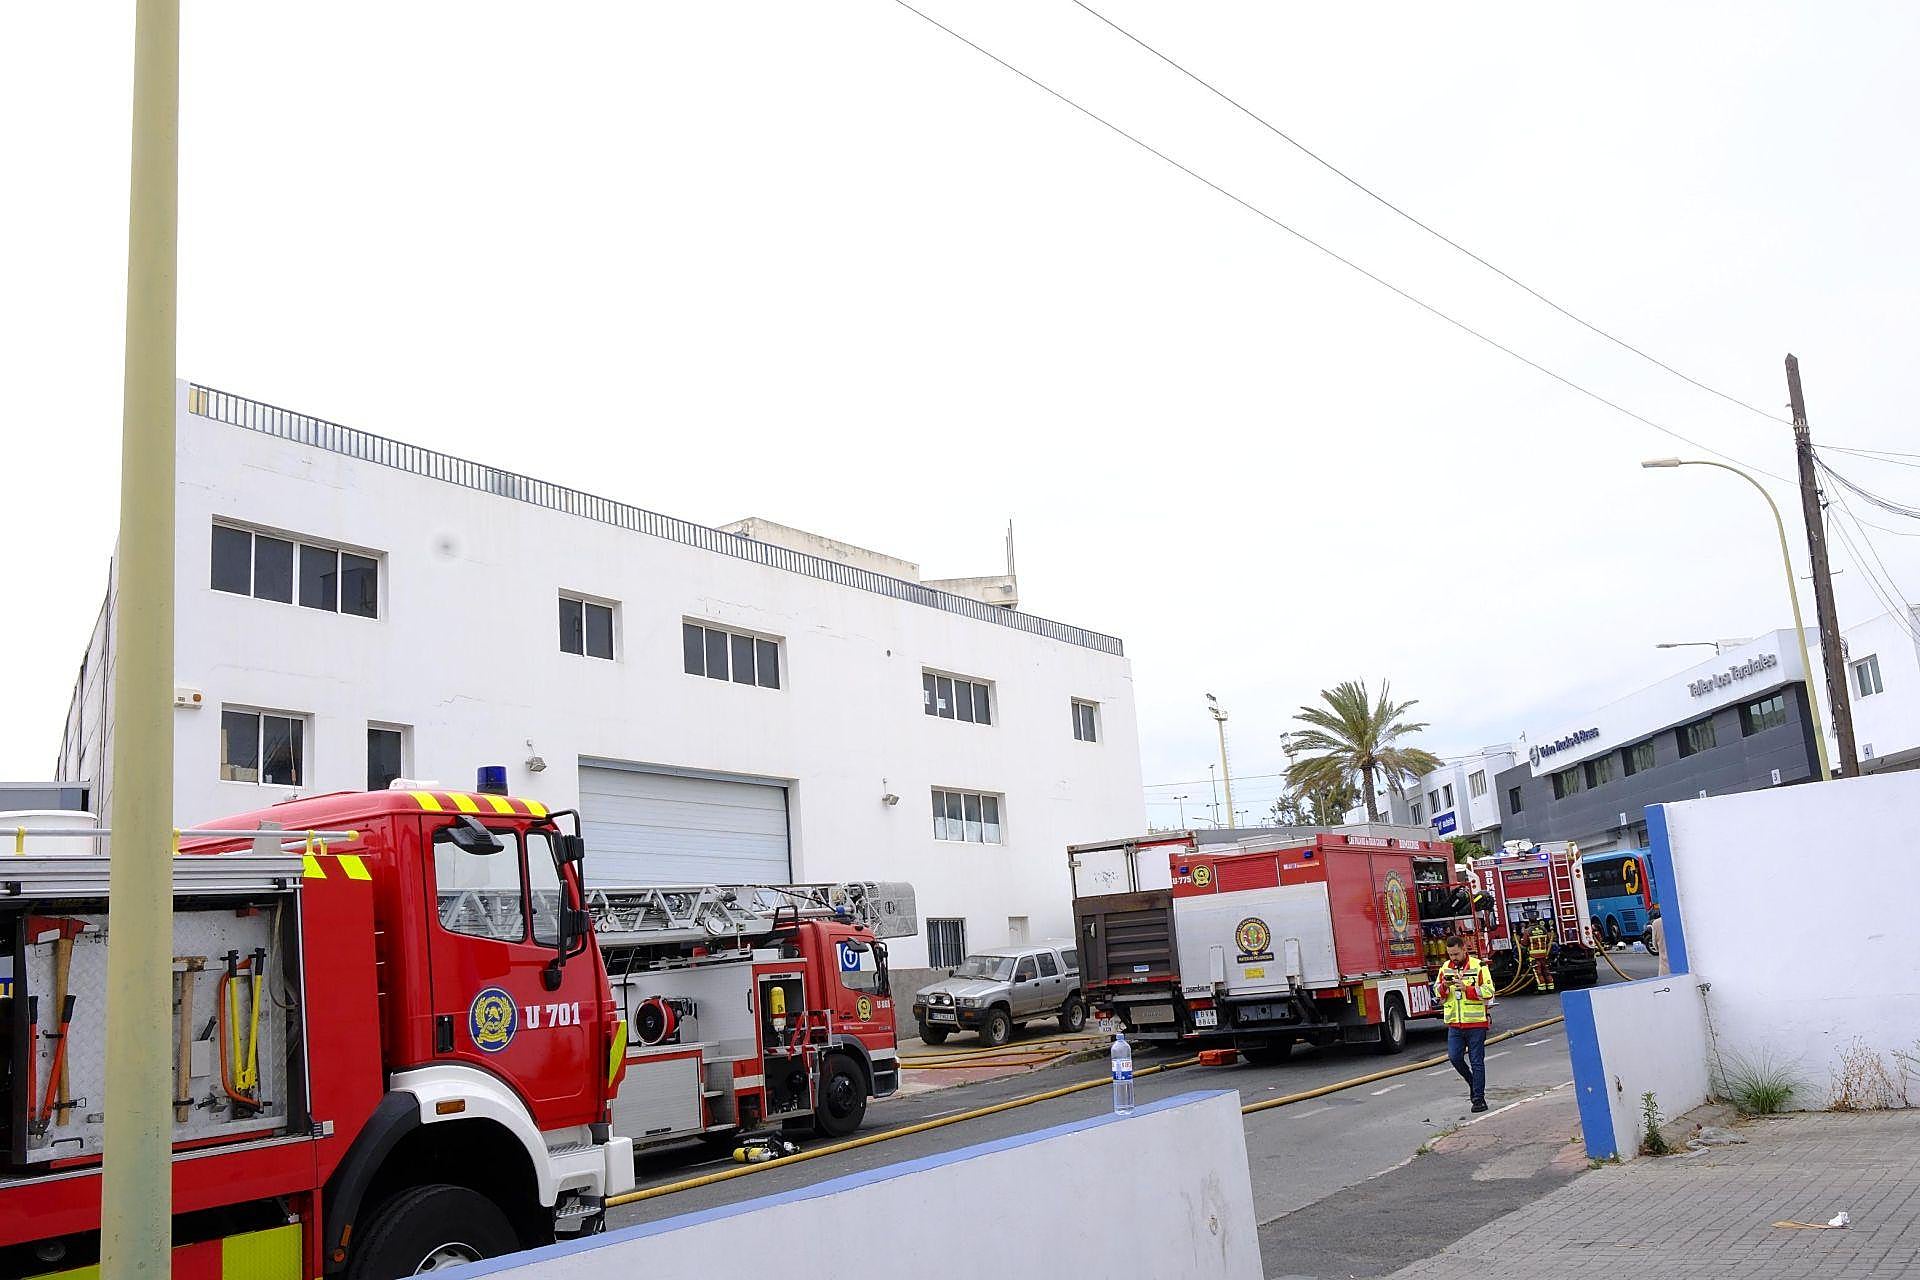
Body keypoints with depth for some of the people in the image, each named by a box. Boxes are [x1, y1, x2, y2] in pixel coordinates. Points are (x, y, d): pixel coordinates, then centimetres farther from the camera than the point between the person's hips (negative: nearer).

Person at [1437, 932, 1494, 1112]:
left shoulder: (1479, 966, -5)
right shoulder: (1445, 968, 9)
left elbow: (1488, 992, -11)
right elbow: (1437, 993, 13)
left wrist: (1466, 988, -21)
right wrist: (1444, 986, -9)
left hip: (1476, 1023, -4)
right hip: (1454, 1023, 4)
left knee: (1477, 1062, 1)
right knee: (1454, 1057, -2)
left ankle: (1479, 1098, 10)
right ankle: (1473, 1082, 24)